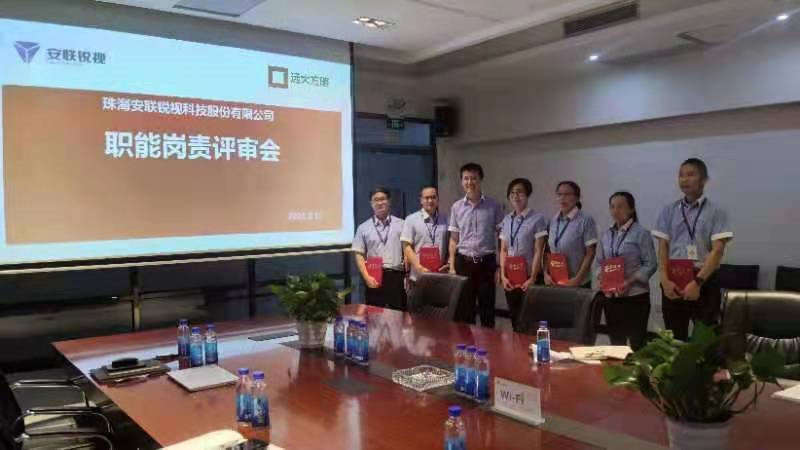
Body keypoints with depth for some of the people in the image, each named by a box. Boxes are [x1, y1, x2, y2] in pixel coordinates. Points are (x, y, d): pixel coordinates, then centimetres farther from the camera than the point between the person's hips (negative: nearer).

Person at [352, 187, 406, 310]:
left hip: (396, 276, 0)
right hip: (374, 278, 0)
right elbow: (359, 255, 4)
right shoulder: (363, 228, 8)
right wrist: (366, 277, -9)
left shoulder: (401, 225, 8)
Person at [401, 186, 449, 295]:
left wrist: (449, 264, -3)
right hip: (418, 277, -2)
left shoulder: (446, 219, 10)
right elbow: (407, 247, -4)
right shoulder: (411, 219, 2)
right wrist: (420, 268, -14)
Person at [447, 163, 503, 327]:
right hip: (463, 262, 2)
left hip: (487, 262, -2)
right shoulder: (456, 207, 5)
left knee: (487, 309, 7)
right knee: (464, 310, 10)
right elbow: (454, 239, 9)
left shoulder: (494, 206, -1)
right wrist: (452, 266, 3)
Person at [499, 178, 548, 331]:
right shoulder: (506, 220, 8)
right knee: (514, 318, 14)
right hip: (510, 278, 5)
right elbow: (503, 250, 9)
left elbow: (538, 252, -11)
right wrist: (503, 275, 0)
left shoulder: (537, 219, -9)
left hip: (527, 276, -5)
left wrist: (532, 278, -14)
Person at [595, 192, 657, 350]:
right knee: (616, 343, 14)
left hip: (635, 295, -5)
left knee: (637, 343, 1)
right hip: (610, 297, 5)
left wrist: (630, 281, -19)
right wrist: (601, 279, -5)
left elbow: (651, 264, -10)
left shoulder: (641, 233, -6)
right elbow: (600, 262, 14)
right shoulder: (606, 235, 10)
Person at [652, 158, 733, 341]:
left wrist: (697, 282, -18)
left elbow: (717, 250, -8)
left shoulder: (716, 212, -1)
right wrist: (665, 280, -9)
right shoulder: (668, 211, 8)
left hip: (704, 280, -2)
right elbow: (663, 248, 4)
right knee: (674, 337, 9)